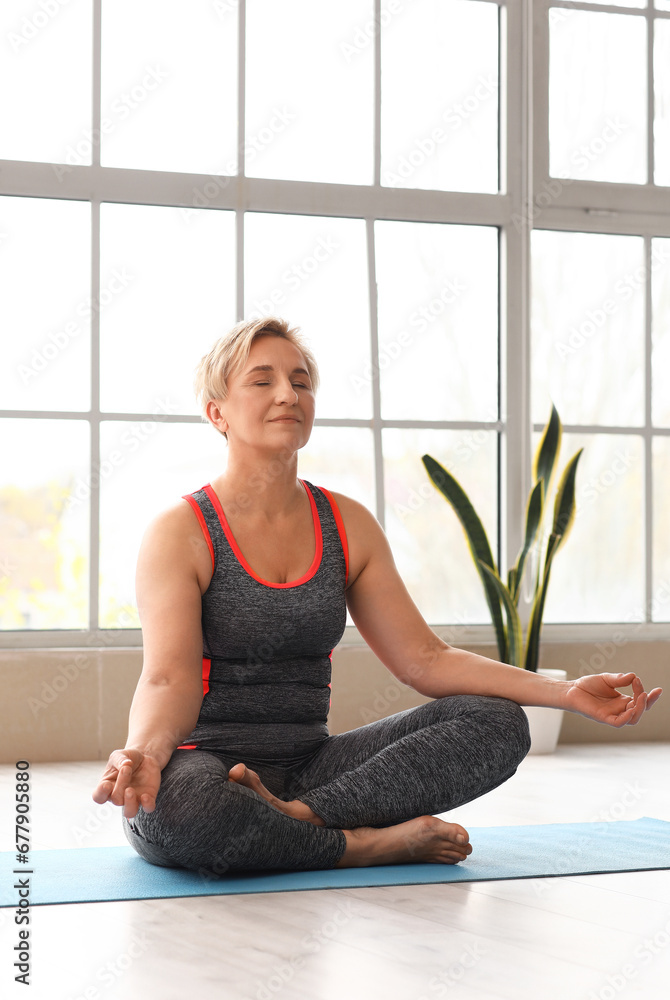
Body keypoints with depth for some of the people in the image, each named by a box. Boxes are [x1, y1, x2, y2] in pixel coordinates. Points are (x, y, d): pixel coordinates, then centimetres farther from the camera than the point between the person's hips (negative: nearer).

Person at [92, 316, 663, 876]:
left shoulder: (348, 526, 9)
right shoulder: (181, 533, -7)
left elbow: (424, 658, 6)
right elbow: (169, 679, -19)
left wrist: (566, 693, -4)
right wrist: (142, 754, -43)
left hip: (309, 765, 5)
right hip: (205, 765, -5)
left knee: (498, 723, -12)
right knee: (171, 808, -42)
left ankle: (296, 814, -24)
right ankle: (373, 844, -19)